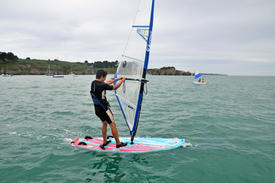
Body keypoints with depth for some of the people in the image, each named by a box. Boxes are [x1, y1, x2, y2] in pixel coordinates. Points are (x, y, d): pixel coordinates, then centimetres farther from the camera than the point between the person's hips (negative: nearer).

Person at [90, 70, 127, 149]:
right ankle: (118, 143, 11)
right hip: (104, 109, -9)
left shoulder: (93, 83, 4)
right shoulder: (101, 85, -22)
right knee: (112, 125, 3)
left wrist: (117, 79, 20)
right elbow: (115, 87, -12)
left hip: (97, 109, 9)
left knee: (104, 123, 23)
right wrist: (122, 80, 3)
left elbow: (107, 83, 17)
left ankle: (104, 141, 30)